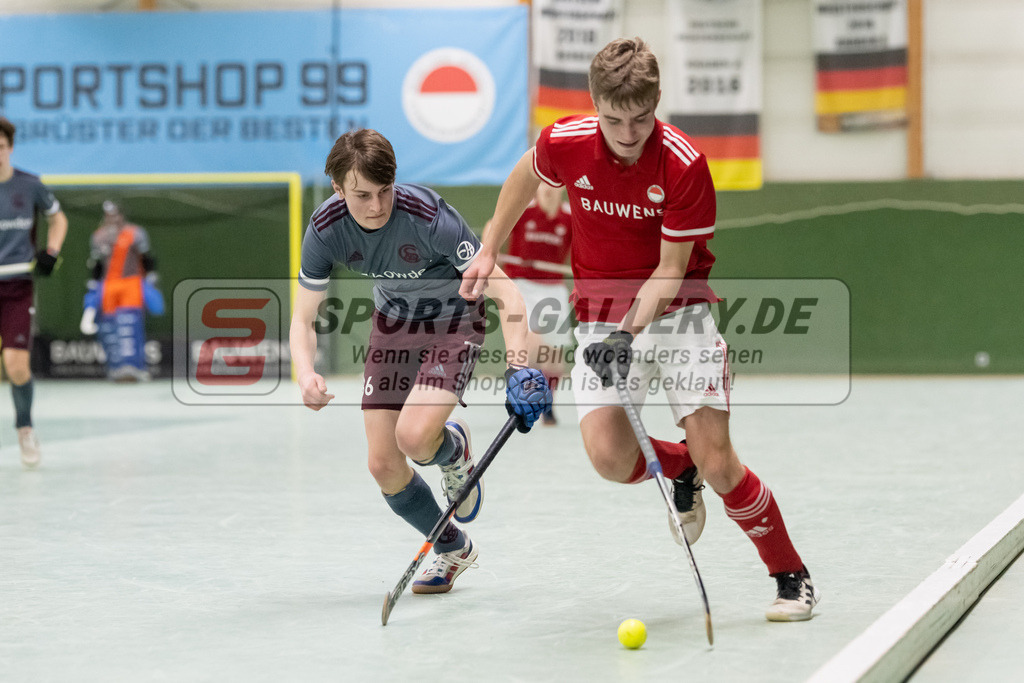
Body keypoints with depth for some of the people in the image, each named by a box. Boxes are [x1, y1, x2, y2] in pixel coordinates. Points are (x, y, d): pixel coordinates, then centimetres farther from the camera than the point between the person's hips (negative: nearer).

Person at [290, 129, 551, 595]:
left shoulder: (429, 218, -34)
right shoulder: (326, 229, -21)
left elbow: (506, 294, -31)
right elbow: (303, 319, -10)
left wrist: (518, 368, -43)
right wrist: (305, 373, -31)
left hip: (454, 322, -4)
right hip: (392, 324, 5)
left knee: (414, 436, -28)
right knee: (383, 465, -2)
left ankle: (455, 451, 12)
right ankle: (454, 550, 25)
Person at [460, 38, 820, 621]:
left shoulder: (684, 165, -20)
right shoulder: (565, 143, -12)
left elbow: (671, 270, -16)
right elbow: (526, 175, 13)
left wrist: (632, 329, -29)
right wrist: (489, 250, 17)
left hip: (678, 311, -3)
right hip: (603, 316, 3)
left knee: (716, 464, -12)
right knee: (609, 457, -18)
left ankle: (793, 578, 8)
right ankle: (680, 468, 18)